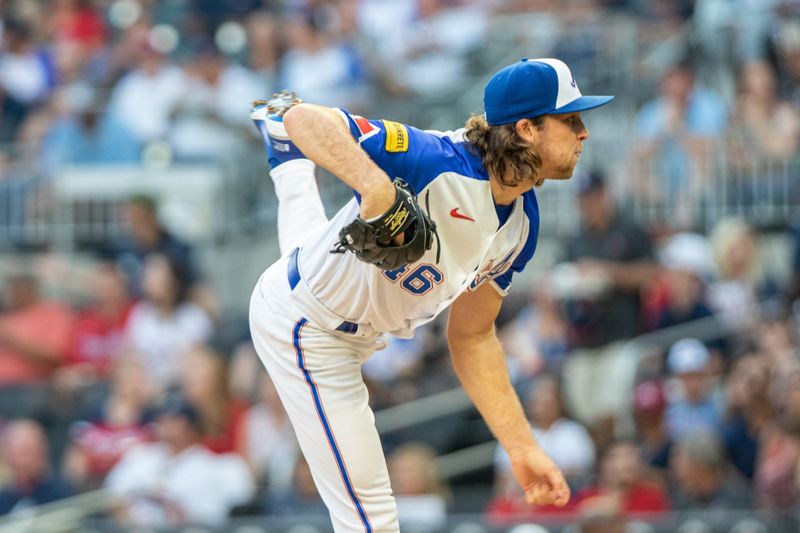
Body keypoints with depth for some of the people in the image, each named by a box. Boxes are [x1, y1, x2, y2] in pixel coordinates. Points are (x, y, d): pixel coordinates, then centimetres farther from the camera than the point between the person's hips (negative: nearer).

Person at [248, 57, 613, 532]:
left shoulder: (522, 226, -11)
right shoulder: (438, 163, -38)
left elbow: (472, 337, -1)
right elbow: (308, 120, -46)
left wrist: (523, 449, -6)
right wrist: (375, 183, -65)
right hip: (306, 329, -8)